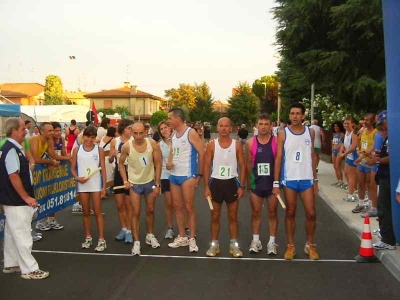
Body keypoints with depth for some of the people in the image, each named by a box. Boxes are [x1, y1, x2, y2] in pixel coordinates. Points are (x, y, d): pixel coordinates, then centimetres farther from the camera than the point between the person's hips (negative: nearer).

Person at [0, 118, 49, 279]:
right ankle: (29, 270, 4)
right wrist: (26, 197, -20)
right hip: (16, 201, -10)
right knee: (22, 235, -3)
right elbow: (13, 176, -24)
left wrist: (25, 196, 19)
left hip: (14, 200, 10)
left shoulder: (14, 148, 11)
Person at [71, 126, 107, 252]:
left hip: (96, 185, -2)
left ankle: (101, 240, 4)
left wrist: (104, 186, -4)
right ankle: (88, 238, 24)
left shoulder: (99, 150, -2)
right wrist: (77, 178, -13)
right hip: (82, 185, 2)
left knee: (98, 212, 1)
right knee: (86, 212, 12)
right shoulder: (77, 150, 3)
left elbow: (103, 169, -1)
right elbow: (73, 168, 6)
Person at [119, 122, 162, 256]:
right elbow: (121, 163, -1)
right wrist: (125, 181, -10)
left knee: (150, 210, 16)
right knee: (136, 213, -2)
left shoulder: (152, 144, -17)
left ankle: (150, 235, 36)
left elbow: (158, 164, -8)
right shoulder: (126, 146, -18)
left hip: (150, 181, 2)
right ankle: (136, 242, 7)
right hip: (134, 183, -2)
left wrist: (157, 184, -9)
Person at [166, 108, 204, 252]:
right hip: (174, 175, 8)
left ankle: (192, 239, 8)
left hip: (188, 175, -8)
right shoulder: (173, 135, 11)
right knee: (177, 206, 11)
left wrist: (199, 174, -12)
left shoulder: (191, 133, -12)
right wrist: (169, 163, 0)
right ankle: (182, 237, 22)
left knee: (189, 207, -2)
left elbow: (202, 153, -12)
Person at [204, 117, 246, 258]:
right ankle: (214, 244, 18)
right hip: (216, 182, 0)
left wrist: (241, 186, -6)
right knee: (215, 216, 8)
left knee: (233, 216, 8)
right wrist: (206, 187, -7)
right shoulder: (211, 145, -2)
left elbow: (242, 166, 1)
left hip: (232, 182, 0)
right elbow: (206, 166, -1)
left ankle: (234, 244, 18)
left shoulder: (237, 145, -1)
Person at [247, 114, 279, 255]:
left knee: (272, 213, 7)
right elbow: (248, 163, 7)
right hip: (256, 183, 2)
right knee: (255, 212, 9)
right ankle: (256, 240, 20)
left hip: (272, 182, -1)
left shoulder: (277, 141, -5)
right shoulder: (250, 142, 0)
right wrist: (248, 182, 8)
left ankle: (272, 242, 17)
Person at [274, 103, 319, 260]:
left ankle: (310, 245, 20)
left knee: (311, 213, 2)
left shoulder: (310, 132, 6)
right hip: (289, 180, -2)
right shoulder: (283, 134, -2)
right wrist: (275, 183, -8)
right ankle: (291, 246, 18)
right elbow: (278, 158, -3)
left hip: (307, 179, 2)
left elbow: (312, 156, 11)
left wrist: (315, 180, 8)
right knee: (290, 213, 7)